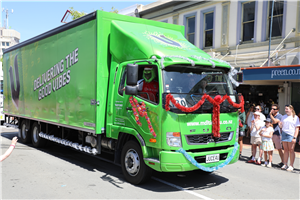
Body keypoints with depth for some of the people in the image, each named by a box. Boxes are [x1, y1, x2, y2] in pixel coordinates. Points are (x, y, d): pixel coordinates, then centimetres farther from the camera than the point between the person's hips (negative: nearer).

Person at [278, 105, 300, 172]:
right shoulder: (284, 117, 15)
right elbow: (281, 126, 21)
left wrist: (295, 137, -11)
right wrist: (279, 125, -4)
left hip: (291, 135, -4)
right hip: (284, 134, 4)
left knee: (291, 150, -1)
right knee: (285, 150, 6)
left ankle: (291, 166, 4)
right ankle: (285, 164, 11)